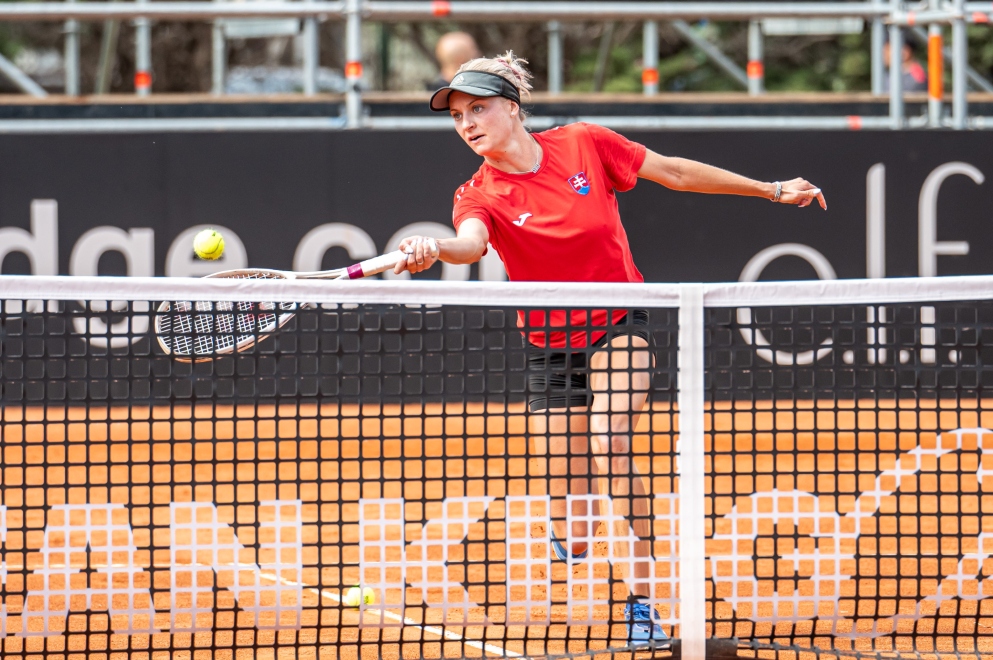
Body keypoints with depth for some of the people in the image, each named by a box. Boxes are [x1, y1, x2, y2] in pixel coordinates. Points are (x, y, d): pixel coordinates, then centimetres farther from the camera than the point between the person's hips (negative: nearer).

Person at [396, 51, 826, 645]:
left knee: (609, 441, -31)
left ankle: (641, 600, -24)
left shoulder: (585, 145, -8)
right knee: (573, 539, -3)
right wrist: (433, 250, -59)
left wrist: (773, 190, 11)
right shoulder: (481, 195, -11)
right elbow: (472, 242, -35)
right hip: (552, 347, 1)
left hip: (620, 327, -1)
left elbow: (675, 172, 4)